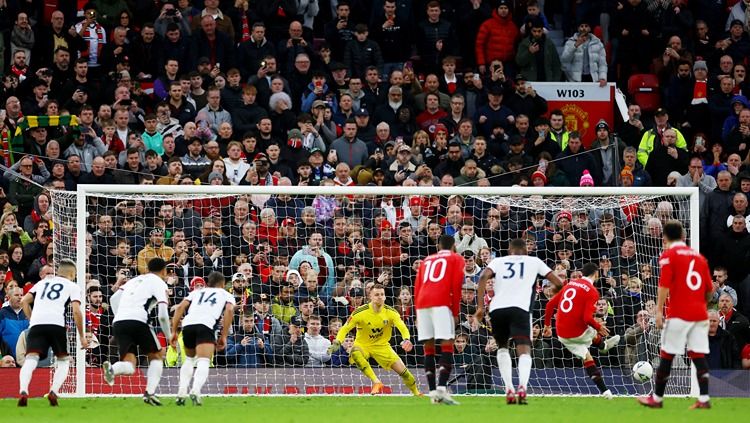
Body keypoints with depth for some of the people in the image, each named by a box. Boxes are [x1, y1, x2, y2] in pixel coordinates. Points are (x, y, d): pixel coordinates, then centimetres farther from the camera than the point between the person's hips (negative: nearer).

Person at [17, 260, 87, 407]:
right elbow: (76, 311, 5)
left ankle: (23, 391, -34)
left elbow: (24, 301, 18)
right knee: (63, 360, 16)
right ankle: (53, 392, -6)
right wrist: (82, 336, 10)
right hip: (56, 323, -2)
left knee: (31, 359, -9)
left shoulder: (42, 282, 29)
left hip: (36, 323, 2)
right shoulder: (72, 286, 18)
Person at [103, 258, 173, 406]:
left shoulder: (135, 280, 29)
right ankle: (150, 393, 1)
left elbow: (114, 298, 20)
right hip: (137, 320, -5)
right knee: (157, 356, 16)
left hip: (118, 322, 5)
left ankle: (112, 369, -30)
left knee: (129, 366, 3)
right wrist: (168, 335, 11)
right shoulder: (159, 283, 9)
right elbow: (162, 314, -1)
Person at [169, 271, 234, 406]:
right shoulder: (226, 295, 27)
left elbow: (180, 307, 19)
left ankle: (181, 393, 14)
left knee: (189, 359, 26)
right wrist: (224, 336, 4)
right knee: (204, 362, -13)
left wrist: (174, 332, 17)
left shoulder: (197, 292, 34)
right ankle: (195, 391, -38)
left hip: (187, 324, 4)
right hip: (205, 325, -4)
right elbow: (229, 310, 5)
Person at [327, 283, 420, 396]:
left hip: (382, 346, 2)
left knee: (402, 369, -7)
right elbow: (345, 329, -14)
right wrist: (337, 343, -31)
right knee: (355, 354, -38)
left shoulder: (391, 312, -13)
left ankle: (416, 392, 20)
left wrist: (406, 340, -43)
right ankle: (376, 382, -37)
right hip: (363, 345, -2)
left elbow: (402, 327, -21)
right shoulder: (360, 312, -20)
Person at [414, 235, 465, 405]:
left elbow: (417, 287, 19)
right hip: (442, 303, -5)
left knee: (428, 348, 7)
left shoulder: (427, 260, 27)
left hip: (422, 303, 5)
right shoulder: (457, 259, 15)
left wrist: (417, 314, 19)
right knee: (447, 345, -8)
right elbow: (456, 286, 2)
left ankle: (432, 391, 1)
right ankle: (442, 389, -24)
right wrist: (455, 312, 4)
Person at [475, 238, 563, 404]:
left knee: (502, 347, 25)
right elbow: (558, 283, 20)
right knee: (524, 350, -7)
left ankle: (509, 389, 12)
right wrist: (553, 290, 45)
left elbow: (484, 277, 2)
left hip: (497, 308, 2)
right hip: (520, 308, -2)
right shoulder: (534, 261, 22)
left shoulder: (498, 261, 22)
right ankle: (522, 387, -35)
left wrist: (480, 306, 1)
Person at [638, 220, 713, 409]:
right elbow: (710, 289, 15)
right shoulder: (698, 256, 15)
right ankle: (704, 399, -4)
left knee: (667, 356, 3)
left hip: (678, 315, -5)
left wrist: (659, 311, -15)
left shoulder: (668, 255, -2)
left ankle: (657, 398, 9)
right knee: (699, 355, 4)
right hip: (700, 314, 5)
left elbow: (664, 285, -13)